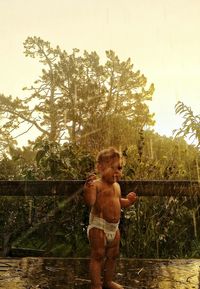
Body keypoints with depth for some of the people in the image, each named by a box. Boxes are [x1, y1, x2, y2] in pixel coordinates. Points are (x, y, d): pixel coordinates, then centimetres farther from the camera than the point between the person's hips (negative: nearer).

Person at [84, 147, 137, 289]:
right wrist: (88, 187, -45)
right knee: (98, 256, 1)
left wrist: (128, 201, 10)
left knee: (113, 255, 19)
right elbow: (90, 202, -31)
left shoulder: (116, 186, 11)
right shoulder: (96, 184, -17)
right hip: (98, 226, -8)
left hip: (114, 227, 9)